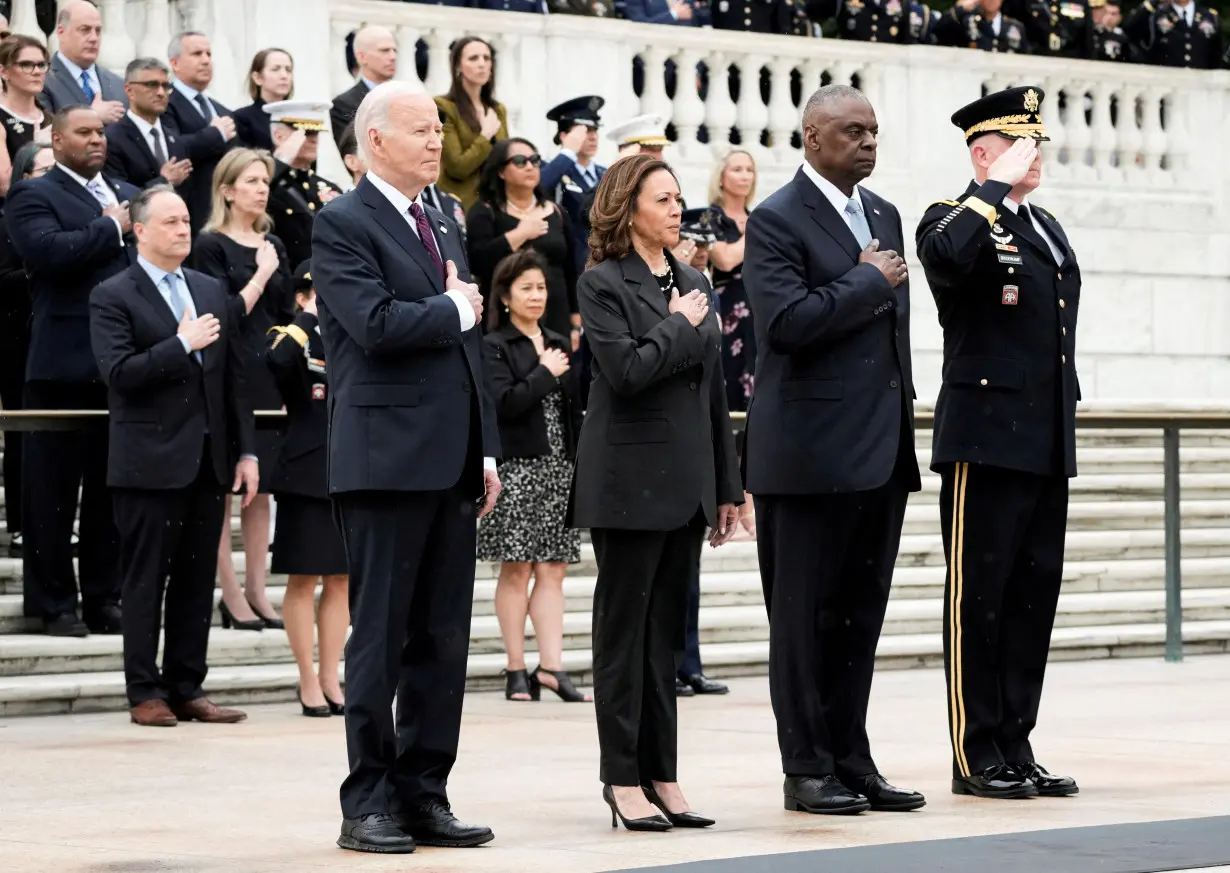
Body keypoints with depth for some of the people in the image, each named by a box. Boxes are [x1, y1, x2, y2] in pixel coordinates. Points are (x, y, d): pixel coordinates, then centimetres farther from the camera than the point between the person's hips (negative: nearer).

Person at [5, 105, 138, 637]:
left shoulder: (128, 196, 19)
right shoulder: (34, 196, -2)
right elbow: (49, 251, -20)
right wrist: (111, 228, -11)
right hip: (64, 367, -6)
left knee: (111, 491, 10)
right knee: (54, 493, 1)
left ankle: (103, 599, 17)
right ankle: (54, 604, 7)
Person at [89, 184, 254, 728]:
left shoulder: (211, 291, 14)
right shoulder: (113, 297, -4)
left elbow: (234, 375, 14)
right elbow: (119, 373, -15)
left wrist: (246, 450, 10)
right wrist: (182, 344, -18)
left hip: (207, 459, 6)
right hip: (151, 463, -6)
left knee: (196, 582, 7)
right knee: (146, 581, 0)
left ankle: (187, 689, 13)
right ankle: (145, 693, 5)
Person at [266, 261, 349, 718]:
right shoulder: (290, 338, -4)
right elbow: (277, 361, -29)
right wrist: (310, 318, -21)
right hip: (306, 474, -5)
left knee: (340, 579, 8)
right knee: (304, 579, -1)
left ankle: (330, 679, 14)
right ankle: (308, 682, 5)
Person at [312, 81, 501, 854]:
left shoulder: (444, 227, 19)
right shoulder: (343, 224, -6)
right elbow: (376, 324, -22)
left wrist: (487, 451, 14)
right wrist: (452, 310, -5)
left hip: (452, 464, 7)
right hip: (388, 462, -7)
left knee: (444, 641, 7)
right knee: (381, 639, -3)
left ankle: (424, 794, 13)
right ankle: (368, 803, 3)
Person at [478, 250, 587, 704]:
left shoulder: (559, 344, 16)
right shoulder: (494, 346, -3)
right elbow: (505, 402, -16)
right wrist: (545, 373, -10)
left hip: (560, 468, 6)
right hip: (517, 466, -6)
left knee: (552, 568, 0)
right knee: (517, 568, -3)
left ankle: (550, 665, -3)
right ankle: (516, 670, 1)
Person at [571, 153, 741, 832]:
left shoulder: (692, 283, 14)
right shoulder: (602, 284, -6)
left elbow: (712, 386, 15)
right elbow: (628, 370, -20)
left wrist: (726, 487, 14)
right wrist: (679, 325, -7)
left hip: (686, 481, 6)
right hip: (630, 481, -6)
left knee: (666, 630, 9)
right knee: (624, 629, -1)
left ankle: (662, 776, 12)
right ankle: (623, 779, 3)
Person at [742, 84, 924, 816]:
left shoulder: (884, 215, 15)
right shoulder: (777, 221, -9)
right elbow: (787, 322, -22)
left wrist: (905, 408, 16)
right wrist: (868, 281, -13)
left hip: (883, 447, 7)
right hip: (811, 449, -7)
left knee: (861, 612, 10)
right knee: (804, 616, 1)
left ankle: (851, 759, 16)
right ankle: (807, 768, 7)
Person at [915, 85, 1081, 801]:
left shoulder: (1048, 229, 18)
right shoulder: (957, 220, -6)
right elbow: (945, 259, -32)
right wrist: (997, 187, -22)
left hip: (1047, 444, 8)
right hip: (987, 440, -8)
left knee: (1034, 597, 10)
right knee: (979, 599, -2)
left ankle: (1016, 747, 16)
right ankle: (977, 757, 2)